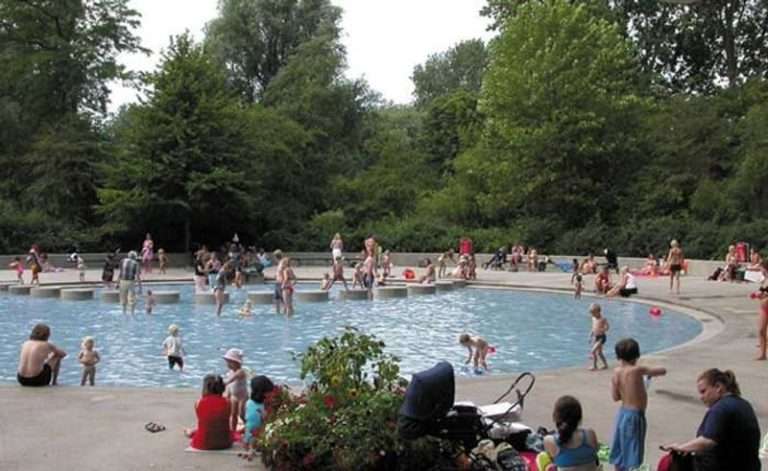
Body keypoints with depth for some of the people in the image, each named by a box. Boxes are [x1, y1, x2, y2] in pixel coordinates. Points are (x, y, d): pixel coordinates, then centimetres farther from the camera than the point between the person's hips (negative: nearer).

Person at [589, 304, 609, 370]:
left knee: (592, 351, -14)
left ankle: (594, 366, -6)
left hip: (601, 337, -8)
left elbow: (607, 327, -19)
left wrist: (600, 330, -33)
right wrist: (591, 336, 16)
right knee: (599, 352, 16)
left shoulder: (603, 319, -15)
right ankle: (605, 365, 29)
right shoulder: (593, 318, 7)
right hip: (595, 337, 8)